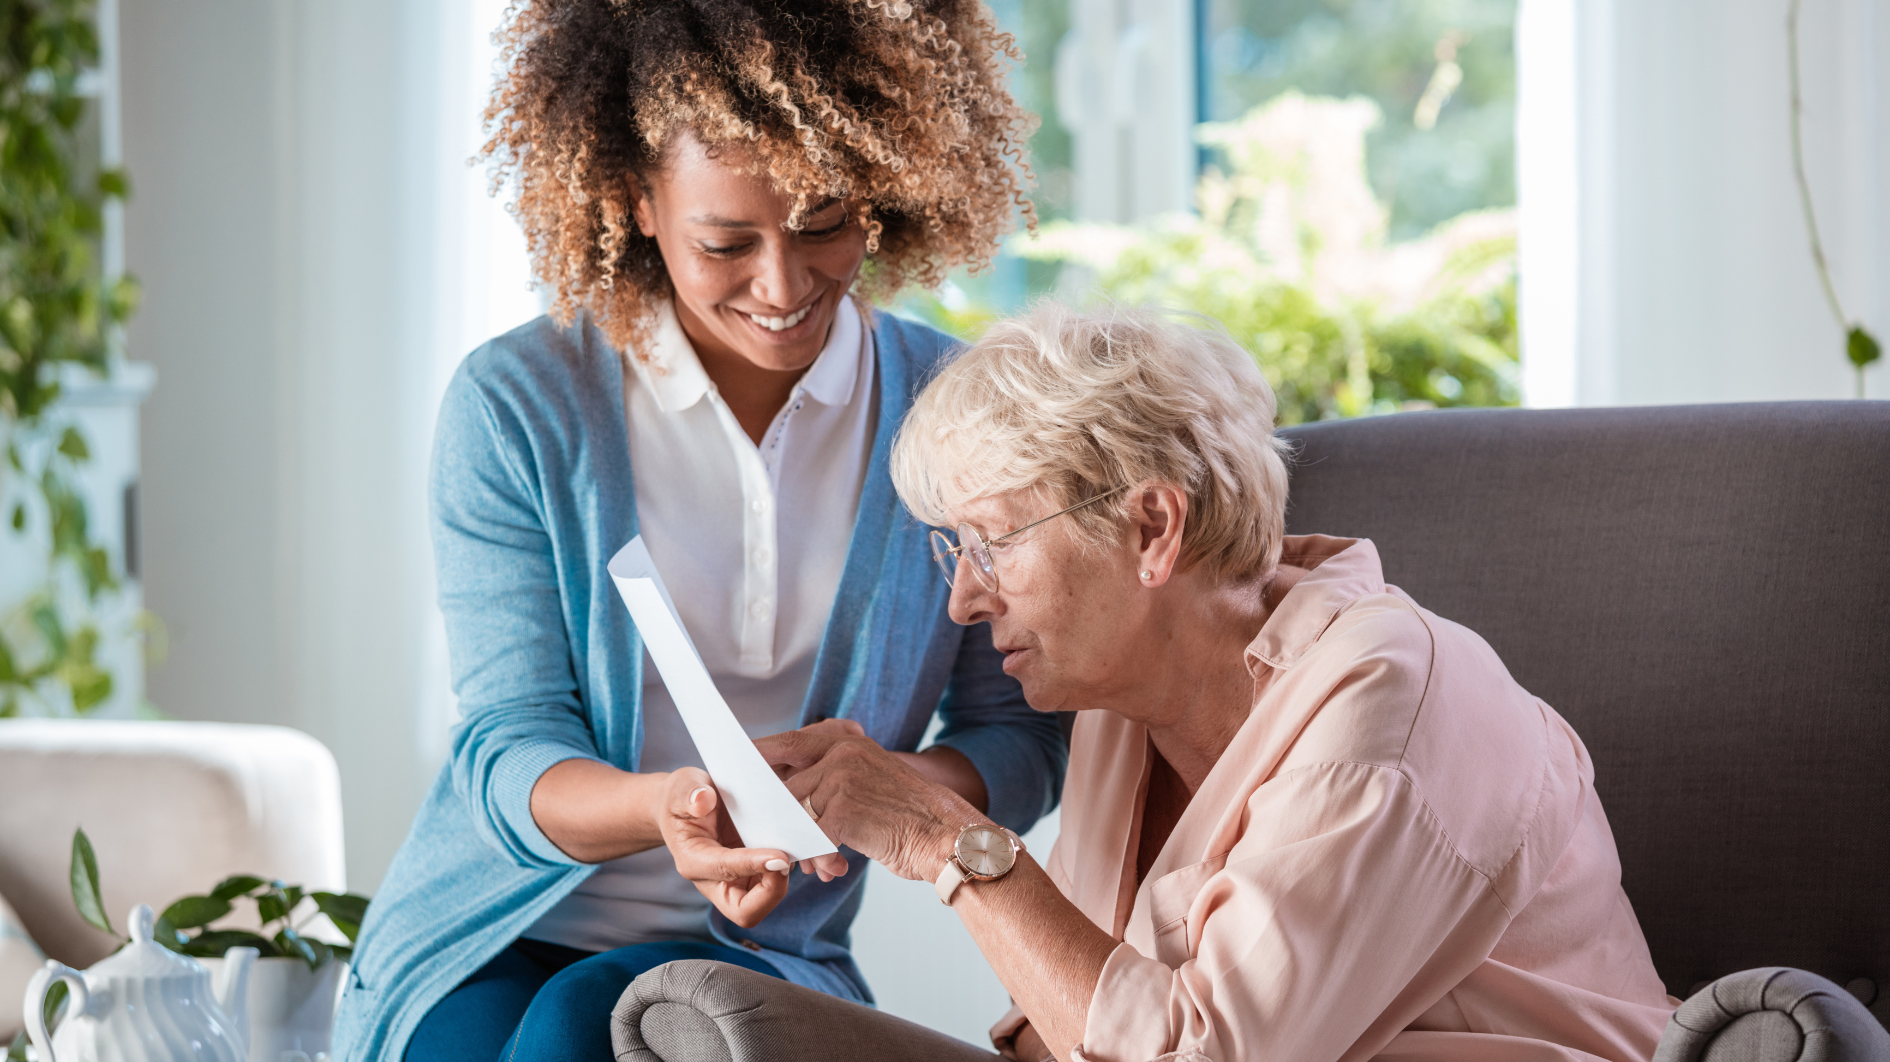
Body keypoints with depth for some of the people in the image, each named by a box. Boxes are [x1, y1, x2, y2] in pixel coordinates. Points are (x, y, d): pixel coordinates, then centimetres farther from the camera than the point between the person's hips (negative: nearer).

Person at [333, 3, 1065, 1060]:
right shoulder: (515, 406, -4)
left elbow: (1018, 741, 3)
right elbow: (510, 753, -7)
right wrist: (664, 807, -30)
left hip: (762, 961, 0)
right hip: (496, 939, 0)